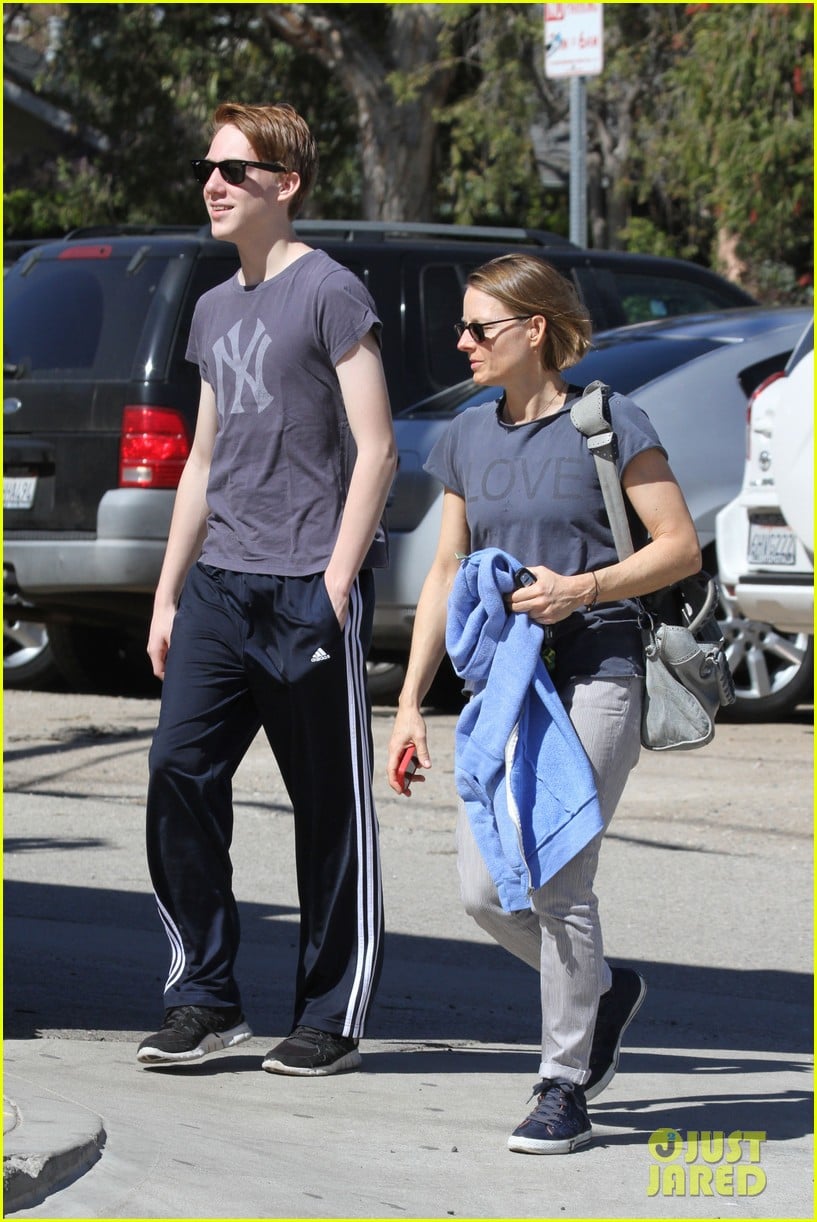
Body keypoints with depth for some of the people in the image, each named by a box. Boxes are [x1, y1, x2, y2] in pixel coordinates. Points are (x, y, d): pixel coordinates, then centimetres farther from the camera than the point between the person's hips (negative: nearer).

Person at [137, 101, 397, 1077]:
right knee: (179, 775, -3)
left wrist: (336, 584, -14)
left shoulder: (328, 293, -5)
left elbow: (375, 451, -8)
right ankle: (205, 997, 6)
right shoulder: (214, 310, 17)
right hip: (220, 585, 7)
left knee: (331, 809, 0)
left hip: (307, 591, -7)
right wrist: (167, 594, 18)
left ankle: (332, 1021, 6)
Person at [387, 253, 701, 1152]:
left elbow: (680, 548, -3)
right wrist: (410, 702, 11)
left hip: (595, 677, -6)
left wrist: (582, 589, -17)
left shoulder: (608, 425, -5)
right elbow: (446, 574, 16)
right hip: (503, 680, 6)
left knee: (557, 881, -11)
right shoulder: (469, 438, 12)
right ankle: (604, 991, 27)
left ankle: (564, 1089, 1)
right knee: (484, 890, -1)